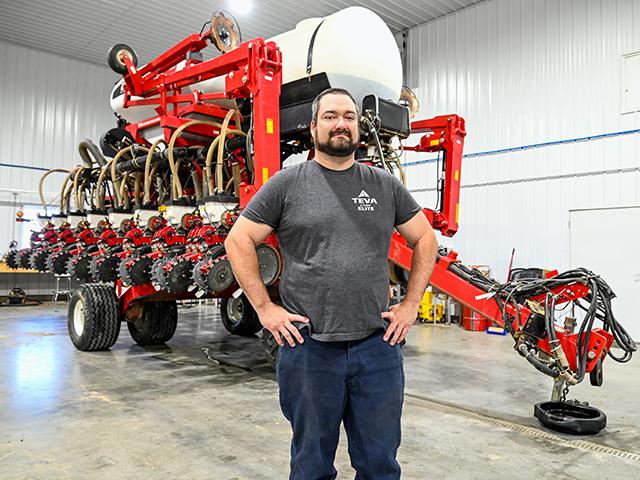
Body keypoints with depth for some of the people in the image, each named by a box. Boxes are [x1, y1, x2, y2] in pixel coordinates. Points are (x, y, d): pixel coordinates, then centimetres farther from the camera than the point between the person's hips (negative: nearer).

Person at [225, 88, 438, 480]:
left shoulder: (386, 186, 7)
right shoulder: (286, 183, 0)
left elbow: (425, 241, 14)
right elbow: (239, 241, 2)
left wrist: (411, 305, 6)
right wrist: (265, 308, -4)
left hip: (378, 345, 2)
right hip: (308, 346, -2)